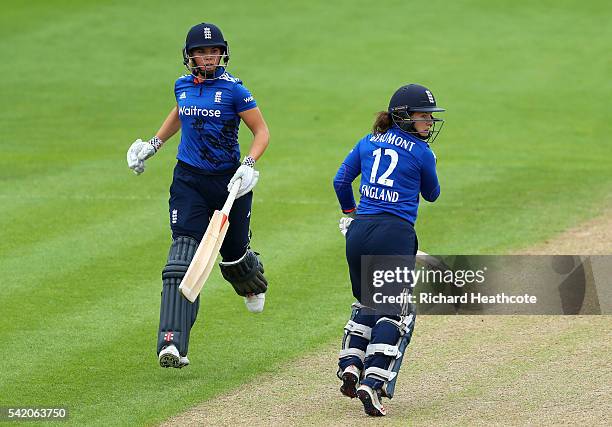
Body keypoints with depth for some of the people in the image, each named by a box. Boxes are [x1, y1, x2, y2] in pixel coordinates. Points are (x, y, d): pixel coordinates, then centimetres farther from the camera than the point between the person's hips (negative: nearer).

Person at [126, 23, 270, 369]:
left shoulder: (233, 89, -11)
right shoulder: (183, 86, 3)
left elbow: (262, 131, -8)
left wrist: (249, 166, -22)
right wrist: (151, 146, 25)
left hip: (228, 181, -2)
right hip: (189, 180, 2)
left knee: (234, 251, 13)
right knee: (184, 252, -13)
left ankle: (254, 284, 55)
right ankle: (172, 342, -22)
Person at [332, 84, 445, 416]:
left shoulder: (368, 142, 12)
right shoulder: (421, 152, 0)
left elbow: (341, 180, 14)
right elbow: (431, 194, 14)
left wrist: (349, 211, 32)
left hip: (359, 231, 5)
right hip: (395, 234, -5)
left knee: (366, 304, 24)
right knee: (394, 312, 2)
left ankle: (350, 366, 7)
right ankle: (372, 383, -12)